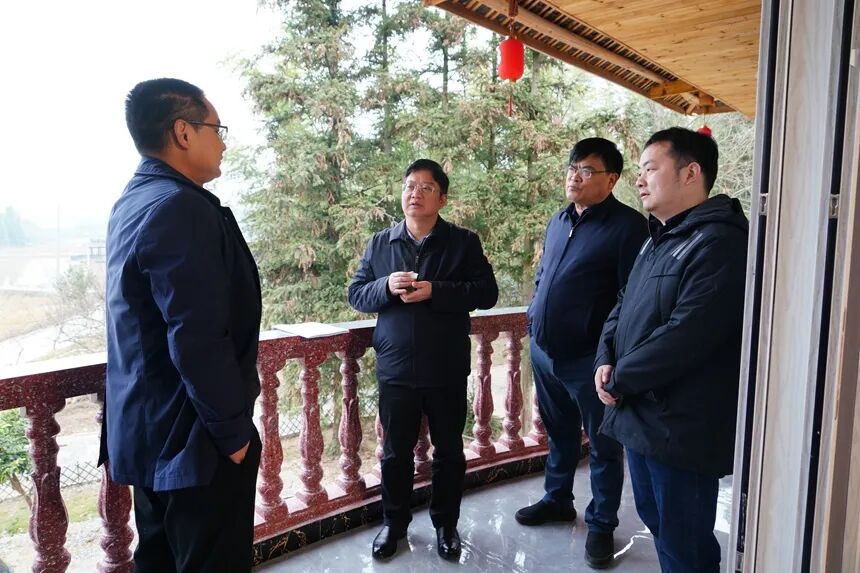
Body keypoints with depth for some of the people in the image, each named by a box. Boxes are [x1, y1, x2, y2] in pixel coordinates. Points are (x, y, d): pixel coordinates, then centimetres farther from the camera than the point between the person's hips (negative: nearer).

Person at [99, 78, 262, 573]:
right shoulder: (180, 207, -22)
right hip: (194, 438, -10)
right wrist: (235, 431, -15)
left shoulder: (133, 201, 10)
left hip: (149, 429, 10)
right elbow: (198, 342, -27)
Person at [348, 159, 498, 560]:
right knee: (395, 451, 14)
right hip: (395, 369, 2)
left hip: (447, 370, -1)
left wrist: (435, 291, -20)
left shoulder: (464, 242, -2)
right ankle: (394, 522, 35)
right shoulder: (380, 244, 5)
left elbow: (487, 292, -9)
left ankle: (446, 523, 34)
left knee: (449, 451, 14)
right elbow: (356, 294, 4)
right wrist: (386, 286, -17)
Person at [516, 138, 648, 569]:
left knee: (602, 446, 11)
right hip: (544, 352, 7)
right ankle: (557, 500, 42)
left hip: (590, 359, -7)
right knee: (559, 434, 23)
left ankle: (601, 525, 28)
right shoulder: (558, 221, 10)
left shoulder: (628, 226, -13)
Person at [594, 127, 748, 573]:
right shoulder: (658, 239, 14)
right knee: (655, 520, 24)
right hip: (640, 416, 9)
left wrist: (619, 381, -16)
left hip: (681, 427, -9)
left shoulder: (720, 243, -18)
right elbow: (623, 305, 17)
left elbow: (685, 335, -26)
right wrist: (606, 359, -1)